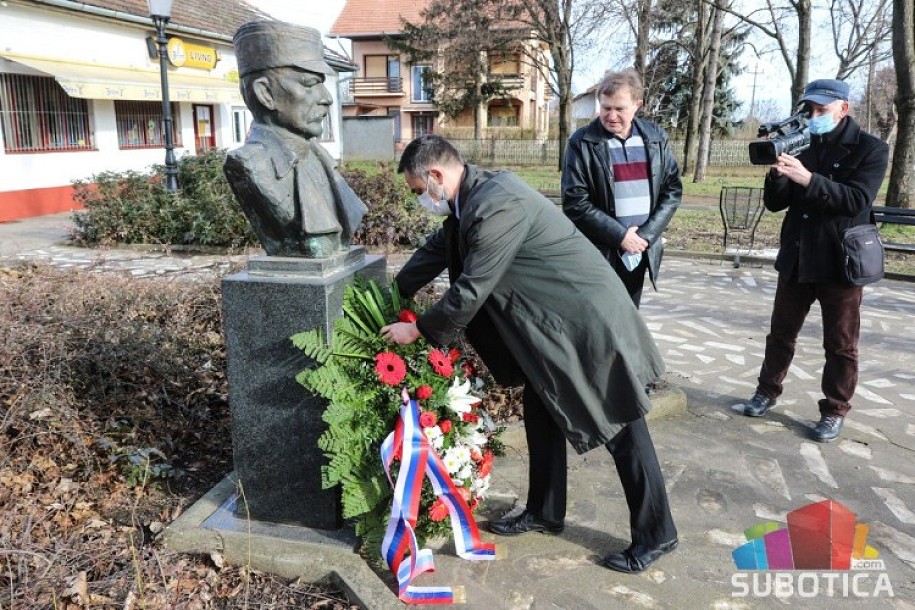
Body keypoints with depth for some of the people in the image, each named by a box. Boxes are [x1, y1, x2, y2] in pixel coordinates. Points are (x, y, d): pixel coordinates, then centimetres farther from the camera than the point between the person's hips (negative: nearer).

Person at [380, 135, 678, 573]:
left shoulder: (496, 205, -27)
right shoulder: (471, 199, 5)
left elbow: (471, 291, -24)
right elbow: (437, 250, 17)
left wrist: (419, 330, -9)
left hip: (589, 320, -10)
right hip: (550, 321, 10)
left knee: (620, 427, 2)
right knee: (541, 415, 17)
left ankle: (656, 535, 19)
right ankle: (544, 512, 34)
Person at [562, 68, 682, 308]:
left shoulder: (656, 138, 4)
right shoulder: (582, 142, -9)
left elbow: (673, 189, 6)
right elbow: (575, 202, -12)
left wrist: (647, 234, -7)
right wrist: (620, 236, -15)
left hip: (639, 252, 4)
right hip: (599, 253, -4)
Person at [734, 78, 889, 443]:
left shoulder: (871, 149, -4)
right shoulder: (802, 146, 7)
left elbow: (856, 200, -20)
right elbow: (775, 203, 2)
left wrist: (808, 178, -30)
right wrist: (778, 172, -17)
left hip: (840, 262, -4)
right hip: (796, 259, 4)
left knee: (840, 344, 6)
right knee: (781, 333, 13)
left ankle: (834, 412, 17)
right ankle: (767, 393, 27)